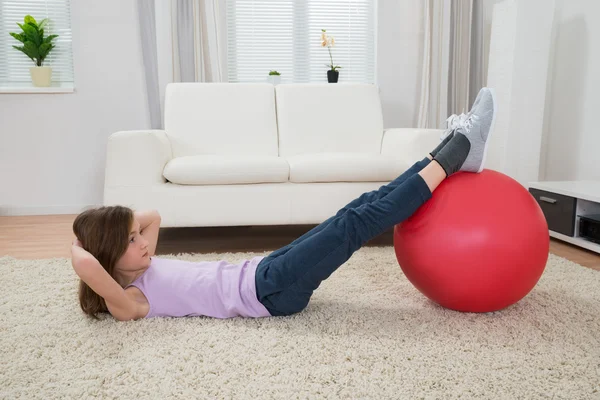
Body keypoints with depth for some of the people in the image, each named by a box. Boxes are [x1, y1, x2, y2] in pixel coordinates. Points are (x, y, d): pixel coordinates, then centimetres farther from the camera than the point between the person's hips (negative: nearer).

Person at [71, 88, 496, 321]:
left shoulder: (140, 270, 15)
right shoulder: (128, 303, -9)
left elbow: (153, 216, 30)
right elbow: (86, 266, -30)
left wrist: (112, 224, 18)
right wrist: (78, 249, -9)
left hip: (264, 276, 9)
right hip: (269, 292, -9)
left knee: (364, 207, -3)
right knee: (355, 224, -17)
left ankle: (453, 152, 2)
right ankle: (456, 150, -9)